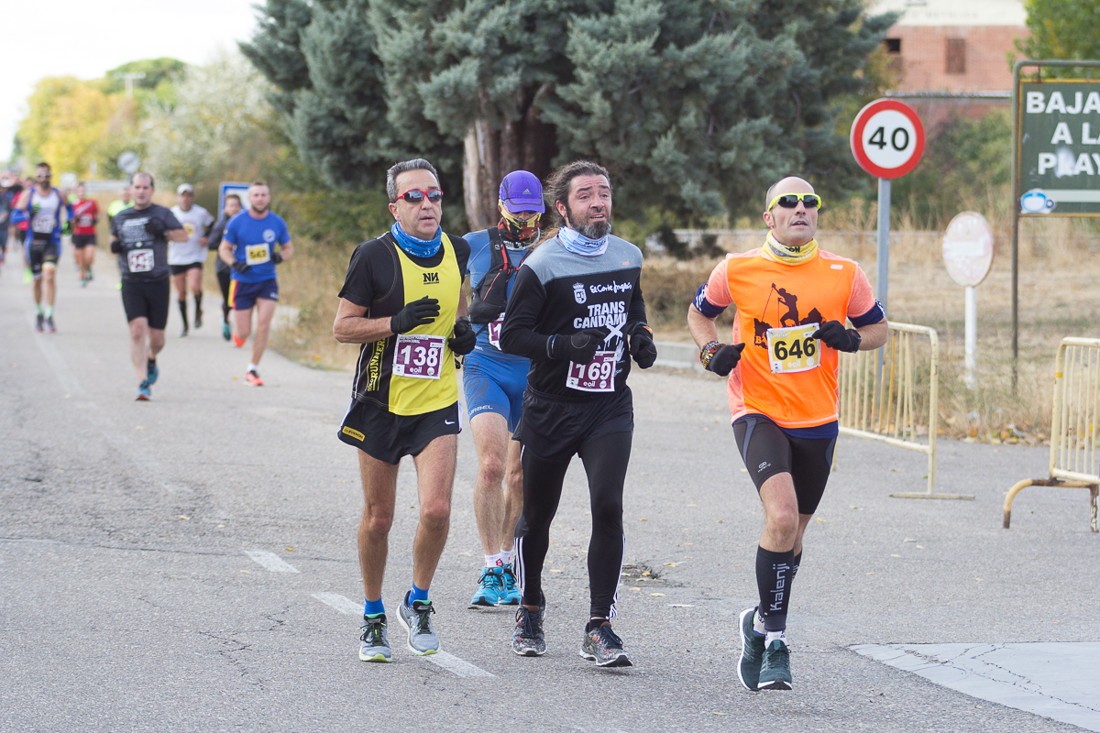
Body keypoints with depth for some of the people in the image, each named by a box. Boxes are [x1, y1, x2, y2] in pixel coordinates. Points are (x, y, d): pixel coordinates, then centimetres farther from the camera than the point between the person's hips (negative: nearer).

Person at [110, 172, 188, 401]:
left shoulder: (162, 214, 4)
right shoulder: (121, 218, 11)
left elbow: (184, 235, 5)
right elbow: (114, 236, 27)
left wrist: (163, 232, -13)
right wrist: (114, 245, 3)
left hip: (158, 283, 0)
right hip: (132, 285, 0)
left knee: (156, 337, 4)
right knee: (138, 330, -17)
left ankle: (151, 359, 40)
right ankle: (143, 383, -16)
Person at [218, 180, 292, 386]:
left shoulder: (277, 223, -1)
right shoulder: (237, 222, -6)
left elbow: (288, 248, 11)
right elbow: (224, 249, 2)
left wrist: (280, 256, -12)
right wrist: (235, 264, -18)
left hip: (267, 281, 1)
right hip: (243, 282, -1)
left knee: (264, 326, -13)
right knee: (243, 334, -3)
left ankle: (252, 370, 2)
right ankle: (236, 329, 37)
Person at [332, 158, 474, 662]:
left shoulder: (457, 251, 2)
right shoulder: (374, 256, -10)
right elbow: (342, 327, -7)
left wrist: (463, 330, 3)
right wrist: (398, 322, -21)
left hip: (437, 403, 2)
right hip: (381, 404, -2)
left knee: (436, 510, -14)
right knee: (378, 519, 6)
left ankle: (418, 603, 11)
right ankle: (373, 617, 26)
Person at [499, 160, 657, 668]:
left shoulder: (628, 257, 8)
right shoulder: (542, 266, -9)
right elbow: (511, 335, -11)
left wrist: (640, 337, 4)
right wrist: (565, 345, -25)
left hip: (609, 406, 2)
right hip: (551, 406, -2)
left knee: (607, 506, -15)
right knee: (536, 515, 9)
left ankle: (599, 627, -10)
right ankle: (529, 611, 33)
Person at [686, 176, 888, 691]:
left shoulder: (844, 275, -1)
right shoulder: (737, 270, -4)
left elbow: (878, 328, 12)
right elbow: (699, 312, 14)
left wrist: (851, 339, -10)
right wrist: (712, 351, -6)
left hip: (817, 422, 3)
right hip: (759, 413, -3)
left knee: (793, 530, 14)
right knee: (782, 516, -24)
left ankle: (761, 624, 38)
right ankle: (774, 637, -12)